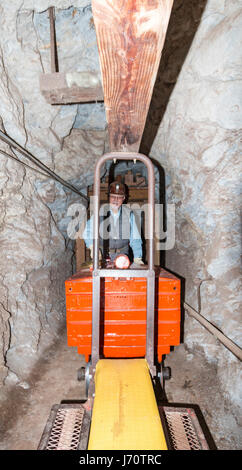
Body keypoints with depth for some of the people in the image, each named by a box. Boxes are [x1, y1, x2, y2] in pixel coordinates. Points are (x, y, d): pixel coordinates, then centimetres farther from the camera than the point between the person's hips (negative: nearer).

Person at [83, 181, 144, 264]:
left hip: (123, 255, 1)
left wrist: (137, 258, -7)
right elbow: (88, 231, 5)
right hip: (103, 254, -1)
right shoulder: (100, 212, -1)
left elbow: (135, 238, 2)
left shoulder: (128, 213, 3)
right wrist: (92, 247, -12)